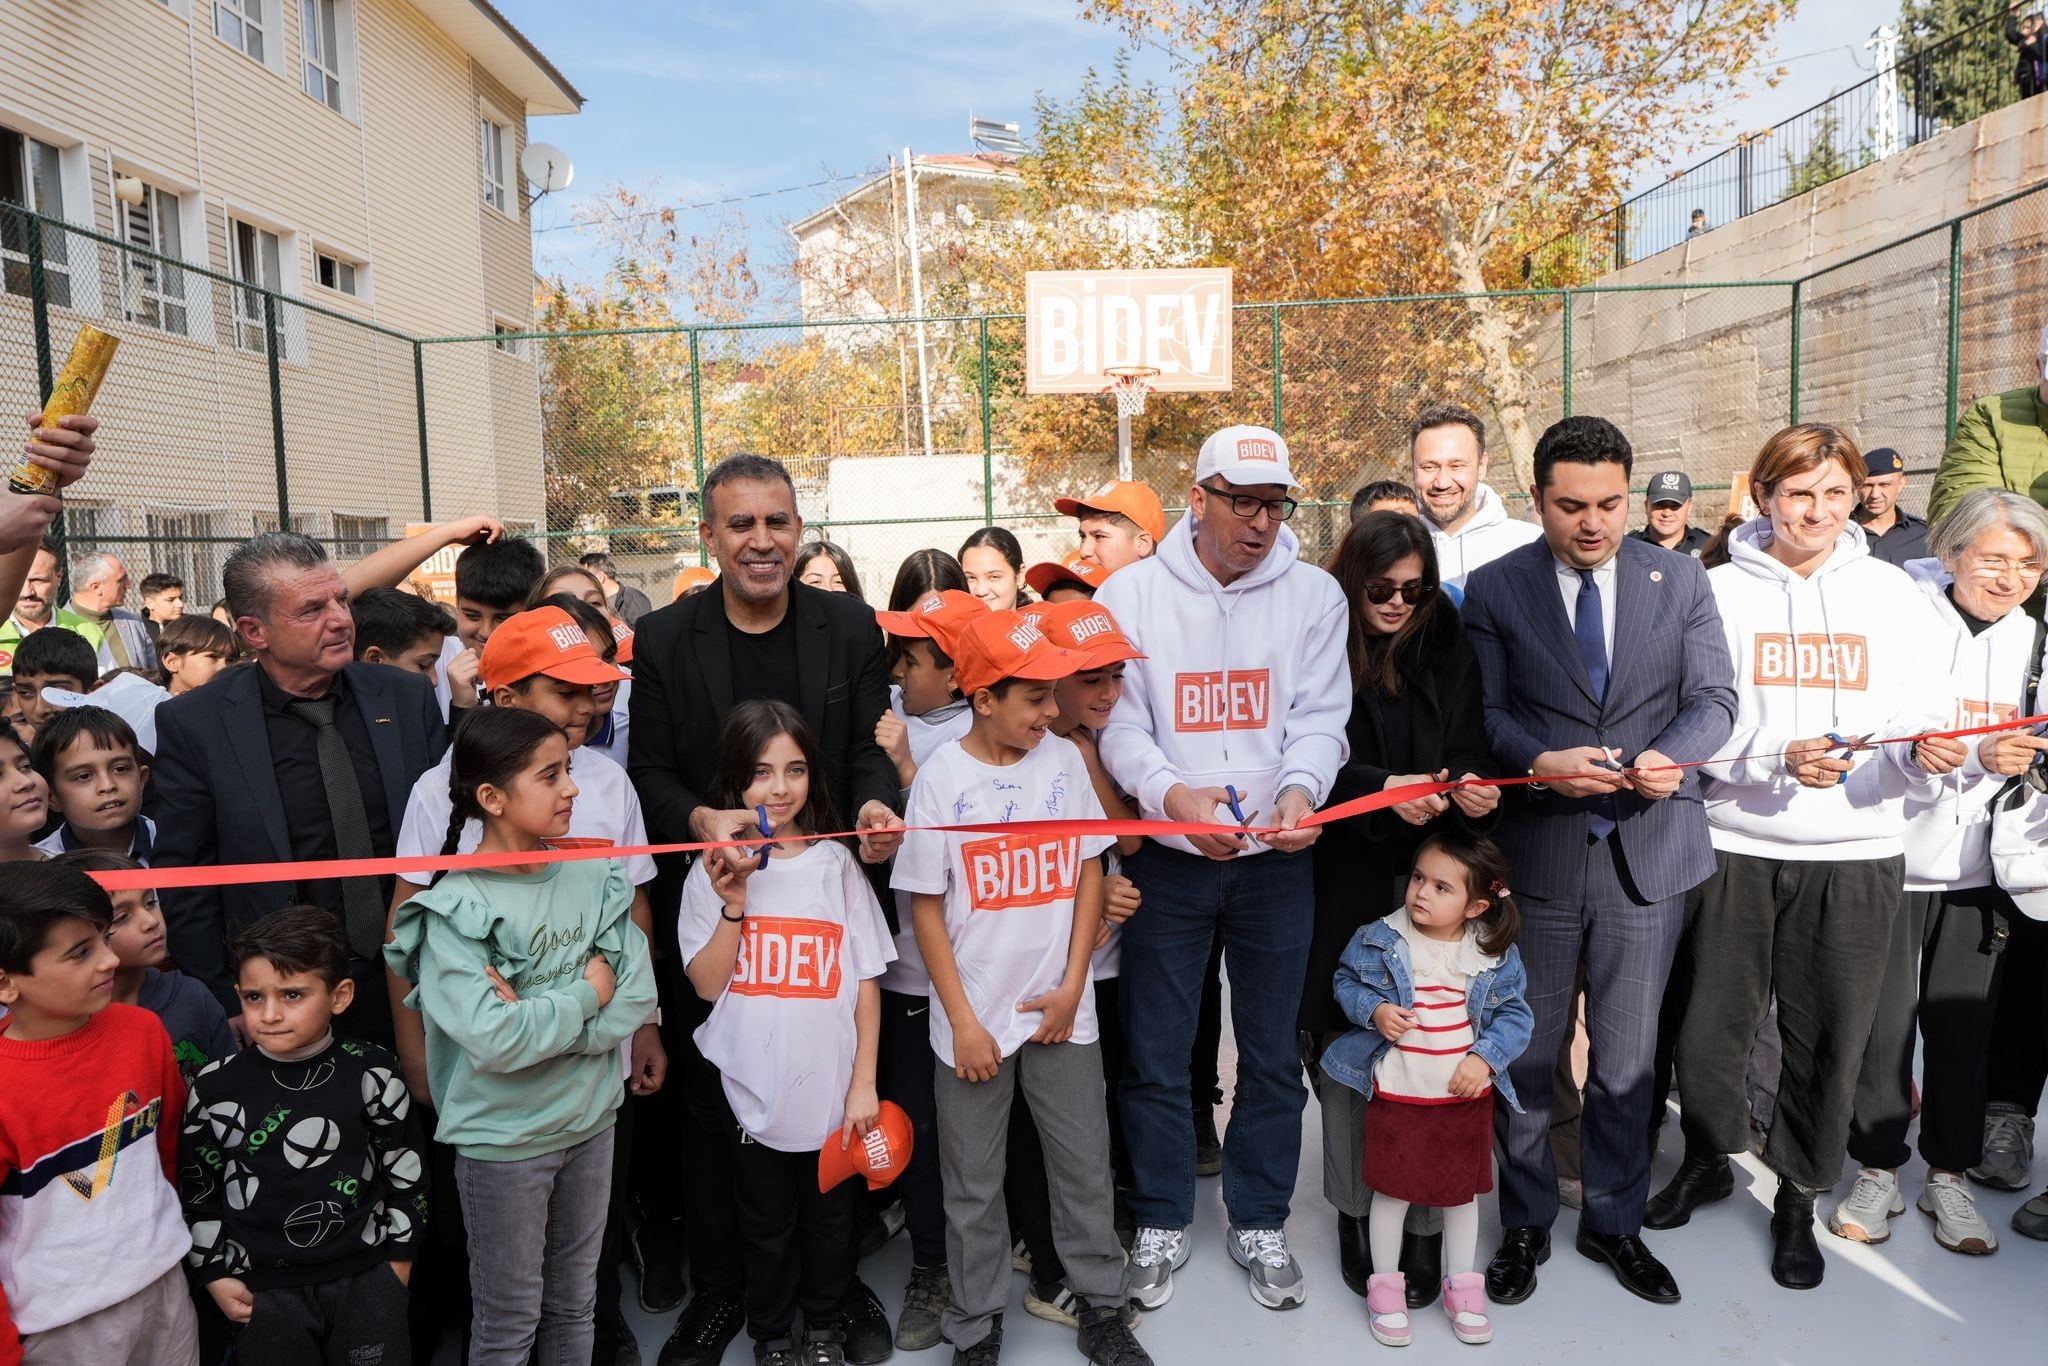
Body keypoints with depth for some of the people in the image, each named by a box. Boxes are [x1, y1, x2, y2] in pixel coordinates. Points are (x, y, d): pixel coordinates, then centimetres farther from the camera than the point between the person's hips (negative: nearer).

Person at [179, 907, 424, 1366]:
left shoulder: (371, 1074, -11)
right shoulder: (216, 1089, -9)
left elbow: (406, 1170, 0)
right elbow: (195, 1190, 4)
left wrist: (399, 1257, 4)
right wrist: (216, 1274, 4)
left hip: (366, 1277, 0)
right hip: (265, 1289, 0)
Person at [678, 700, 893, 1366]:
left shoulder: (836, 864, -5)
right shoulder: (714, 872, -5)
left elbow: (866, 981, -2)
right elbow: (707, 984, -8)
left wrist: (864, 1081, -4)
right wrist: (734, 905, -21)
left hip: (832, 1090, 1)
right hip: (753, 1088, 0)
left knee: (830, 1217, 18)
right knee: (766, 1223, 17)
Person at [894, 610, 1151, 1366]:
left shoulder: (1064, 759, -3)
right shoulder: (942, 776, -10)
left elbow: (1089, 872, 3)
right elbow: (927, 907, -6)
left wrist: (1072, 986, -3)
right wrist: (963, 1021, -8)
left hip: (1059, 1011, 2)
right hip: (974, 1018, -2)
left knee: (1085, 1167, 12)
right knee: (973, 1186, 12)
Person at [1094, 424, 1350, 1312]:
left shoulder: (1314, 595, 2)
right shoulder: (1132, 594, -3)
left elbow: (1318, 714, -2)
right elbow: (1118, 722, -7)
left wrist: (1300, 788, -23)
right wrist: (1171, 792, -25)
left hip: (1276, 860, 1)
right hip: (1166, 860, -1)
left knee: (1272, 1055, 13)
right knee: (1157, 1057, 8)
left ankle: (1260, 1222, 32)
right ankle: (1162, 1222, 29)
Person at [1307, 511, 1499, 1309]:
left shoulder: (1449, 653, 8)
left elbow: (1468, 748, 6)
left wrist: (1471, 786, -16)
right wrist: (1382, 789, -21)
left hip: (1432, 876, 2)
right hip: (1345, 880, -1)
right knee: (1347, 1041, 5)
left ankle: (1424, 1221, 13)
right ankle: (1354, 1211, 21)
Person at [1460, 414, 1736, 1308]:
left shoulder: (1679, 580, 4)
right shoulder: (1494, 589, -1)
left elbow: (1713, 698, 3)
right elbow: (1486, 713, -3)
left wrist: (1673, 755, -18)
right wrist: (1540, 762, -22)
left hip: (1647, 849, 2)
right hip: (1536, 854, -1)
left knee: (1626, 1059, 14)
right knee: (1526, 1053, 11)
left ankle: (1614, 1222, 34)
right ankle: (1525, 1224, 31)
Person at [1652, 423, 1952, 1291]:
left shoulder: (1893, 594, 6)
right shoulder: (1720, 592, 0)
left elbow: (1922, 715, 3)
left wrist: (1928, 752, -19)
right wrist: (1780, 759, -19)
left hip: (1856, 852, 1)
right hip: (1735, 843, -1)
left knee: (1829, 1035, 7)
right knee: (1710, 1024, 5)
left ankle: (1799, 1197, 29)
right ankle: (1708, 1160, 32)